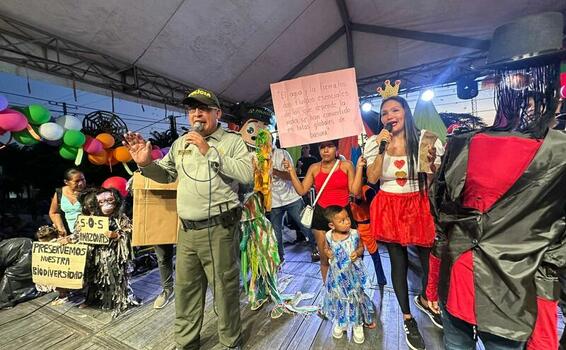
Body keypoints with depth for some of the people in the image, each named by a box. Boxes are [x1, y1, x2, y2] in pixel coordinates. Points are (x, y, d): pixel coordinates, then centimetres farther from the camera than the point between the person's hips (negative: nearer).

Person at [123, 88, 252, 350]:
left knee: (225, 288, 8)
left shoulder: (232, 141, -3)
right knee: (185, 288, 18)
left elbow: (247, 174, -18)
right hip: (187, 229, 6)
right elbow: (165, 174, 23)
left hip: (219, 228, -5)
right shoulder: (180, 143, 14)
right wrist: (146, 164, 2)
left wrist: (209, 151, -17)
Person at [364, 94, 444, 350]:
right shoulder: (375, 142, -3)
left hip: (420, 206, 1)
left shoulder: (426, 138, -4)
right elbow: (372, 179, -12)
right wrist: (382, 149, -19)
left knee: (430, 258, 10)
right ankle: (408, 318, 33)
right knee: (399, 263, 9)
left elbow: (435, 181, 0)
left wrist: (431, 159, -19)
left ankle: (424, 299, 46)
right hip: (390, 208, -1)